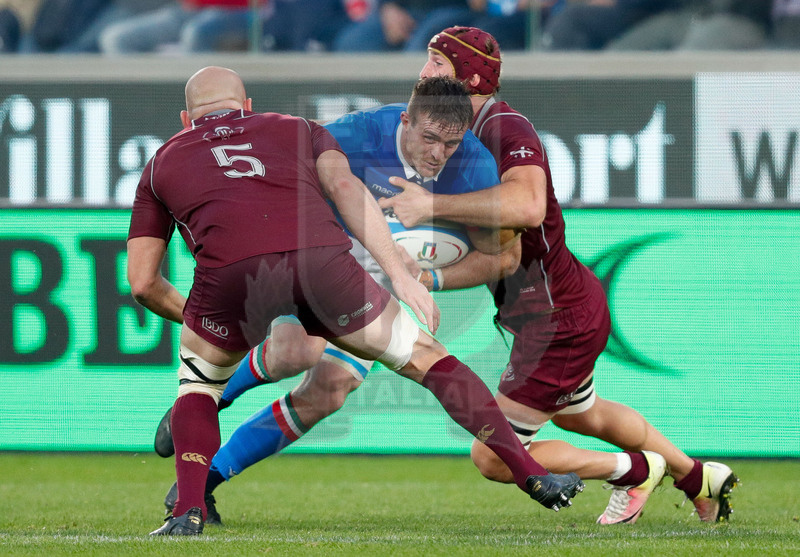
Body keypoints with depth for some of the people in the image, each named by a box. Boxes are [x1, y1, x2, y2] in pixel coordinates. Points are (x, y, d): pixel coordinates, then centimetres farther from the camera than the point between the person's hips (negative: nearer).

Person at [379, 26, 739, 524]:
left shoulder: (507, 129, -25)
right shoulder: (470, 131, 6)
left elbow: (527, 206, -45)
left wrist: (432, 205, -42)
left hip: (557, 323, -10)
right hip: (572, 302, 10)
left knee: (492, 458, -4)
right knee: (581, 414, 35)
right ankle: (698, 478, 53)